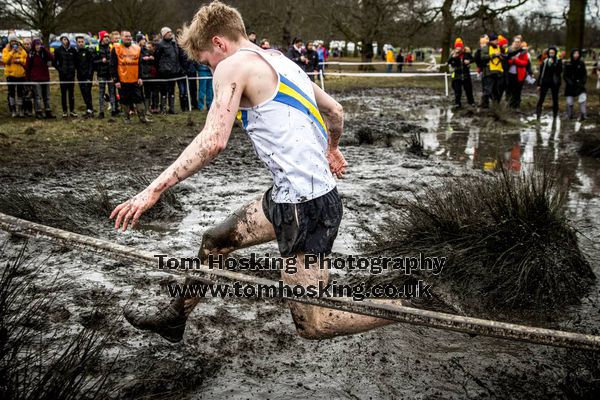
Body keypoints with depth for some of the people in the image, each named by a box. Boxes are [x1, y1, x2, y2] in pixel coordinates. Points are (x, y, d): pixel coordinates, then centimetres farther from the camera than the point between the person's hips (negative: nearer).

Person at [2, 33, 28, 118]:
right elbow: (4, 60, -9)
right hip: (10, 74, -1)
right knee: (11, 92, 0)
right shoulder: (6, 50, 3)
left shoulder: (21, 50, 7)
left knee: (20, 92, 7)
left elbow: (26, 60, 3)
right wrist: (12, 53, -15)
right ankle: (13, 110, 6)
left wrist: (20, 60, -14)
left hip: (21, 74, 1)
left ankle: (20, 109, 15)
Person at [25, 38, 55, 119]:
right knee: (38, 96, -3)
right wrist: (28, 78, -4)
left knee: (47, 96, 8)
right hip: (35, 79, -3)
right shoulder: (31, 55, -1)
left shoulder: (44, 53, 6)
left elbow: (52, 58, -12)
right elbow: (27, 67, 0)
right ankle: (38, 112, 2)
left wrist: (44, 49, -17)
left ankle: (48, 112, 13)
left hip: (45, 78, 3)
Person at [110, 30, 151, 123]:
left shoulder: (137, 48, 9)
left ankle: (142, 117, 8)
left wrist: (140, 77, 4)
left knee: (139, 99, 3)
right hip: (122, 80, -2)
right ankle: (126, 118, 18)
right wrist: (116, 80, -9)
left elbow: (140, 64, 12)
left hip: (135, 80, 3)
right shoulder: (116, 49, -2)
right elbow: (113, 66, -4)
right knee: (125, 100, 6)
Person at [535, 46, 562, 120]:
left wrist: (553, 64, -20)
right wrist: (538, 84, 5)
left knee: (555, 99, 8)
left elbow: (560, 71, -13)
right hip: (545, 82, 1)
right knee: (541, 98, -6)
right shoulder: (545, 61, 3)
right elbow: (541, 73, 6)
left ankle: (555, 115, 19)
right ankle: (538, 114, -9)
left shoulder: (558, 61, 0)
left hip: (555, 83, 0)